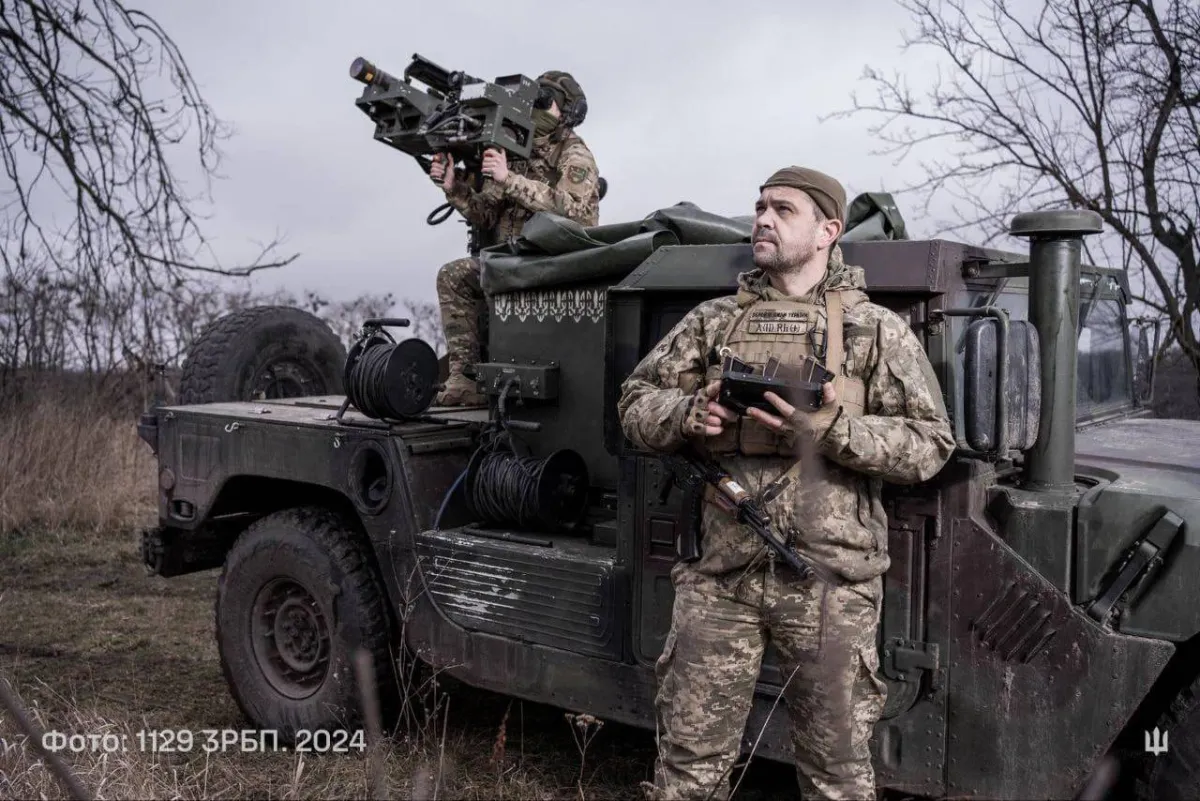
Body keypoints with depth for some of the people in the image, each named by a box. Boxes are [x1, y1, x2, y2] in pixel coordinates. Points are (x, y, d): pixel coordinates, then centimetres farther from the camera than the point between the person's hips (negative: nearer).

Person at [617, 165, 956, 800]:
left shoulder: (878, 329, 3)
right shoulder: (712, 320, 11)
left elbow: (930, 444, -2)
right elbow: (634, 406, 11)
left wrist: (835, 431, -17)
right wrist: (688, 413, -11)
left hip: (829, 580, -1)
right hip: (718, 571, 2)